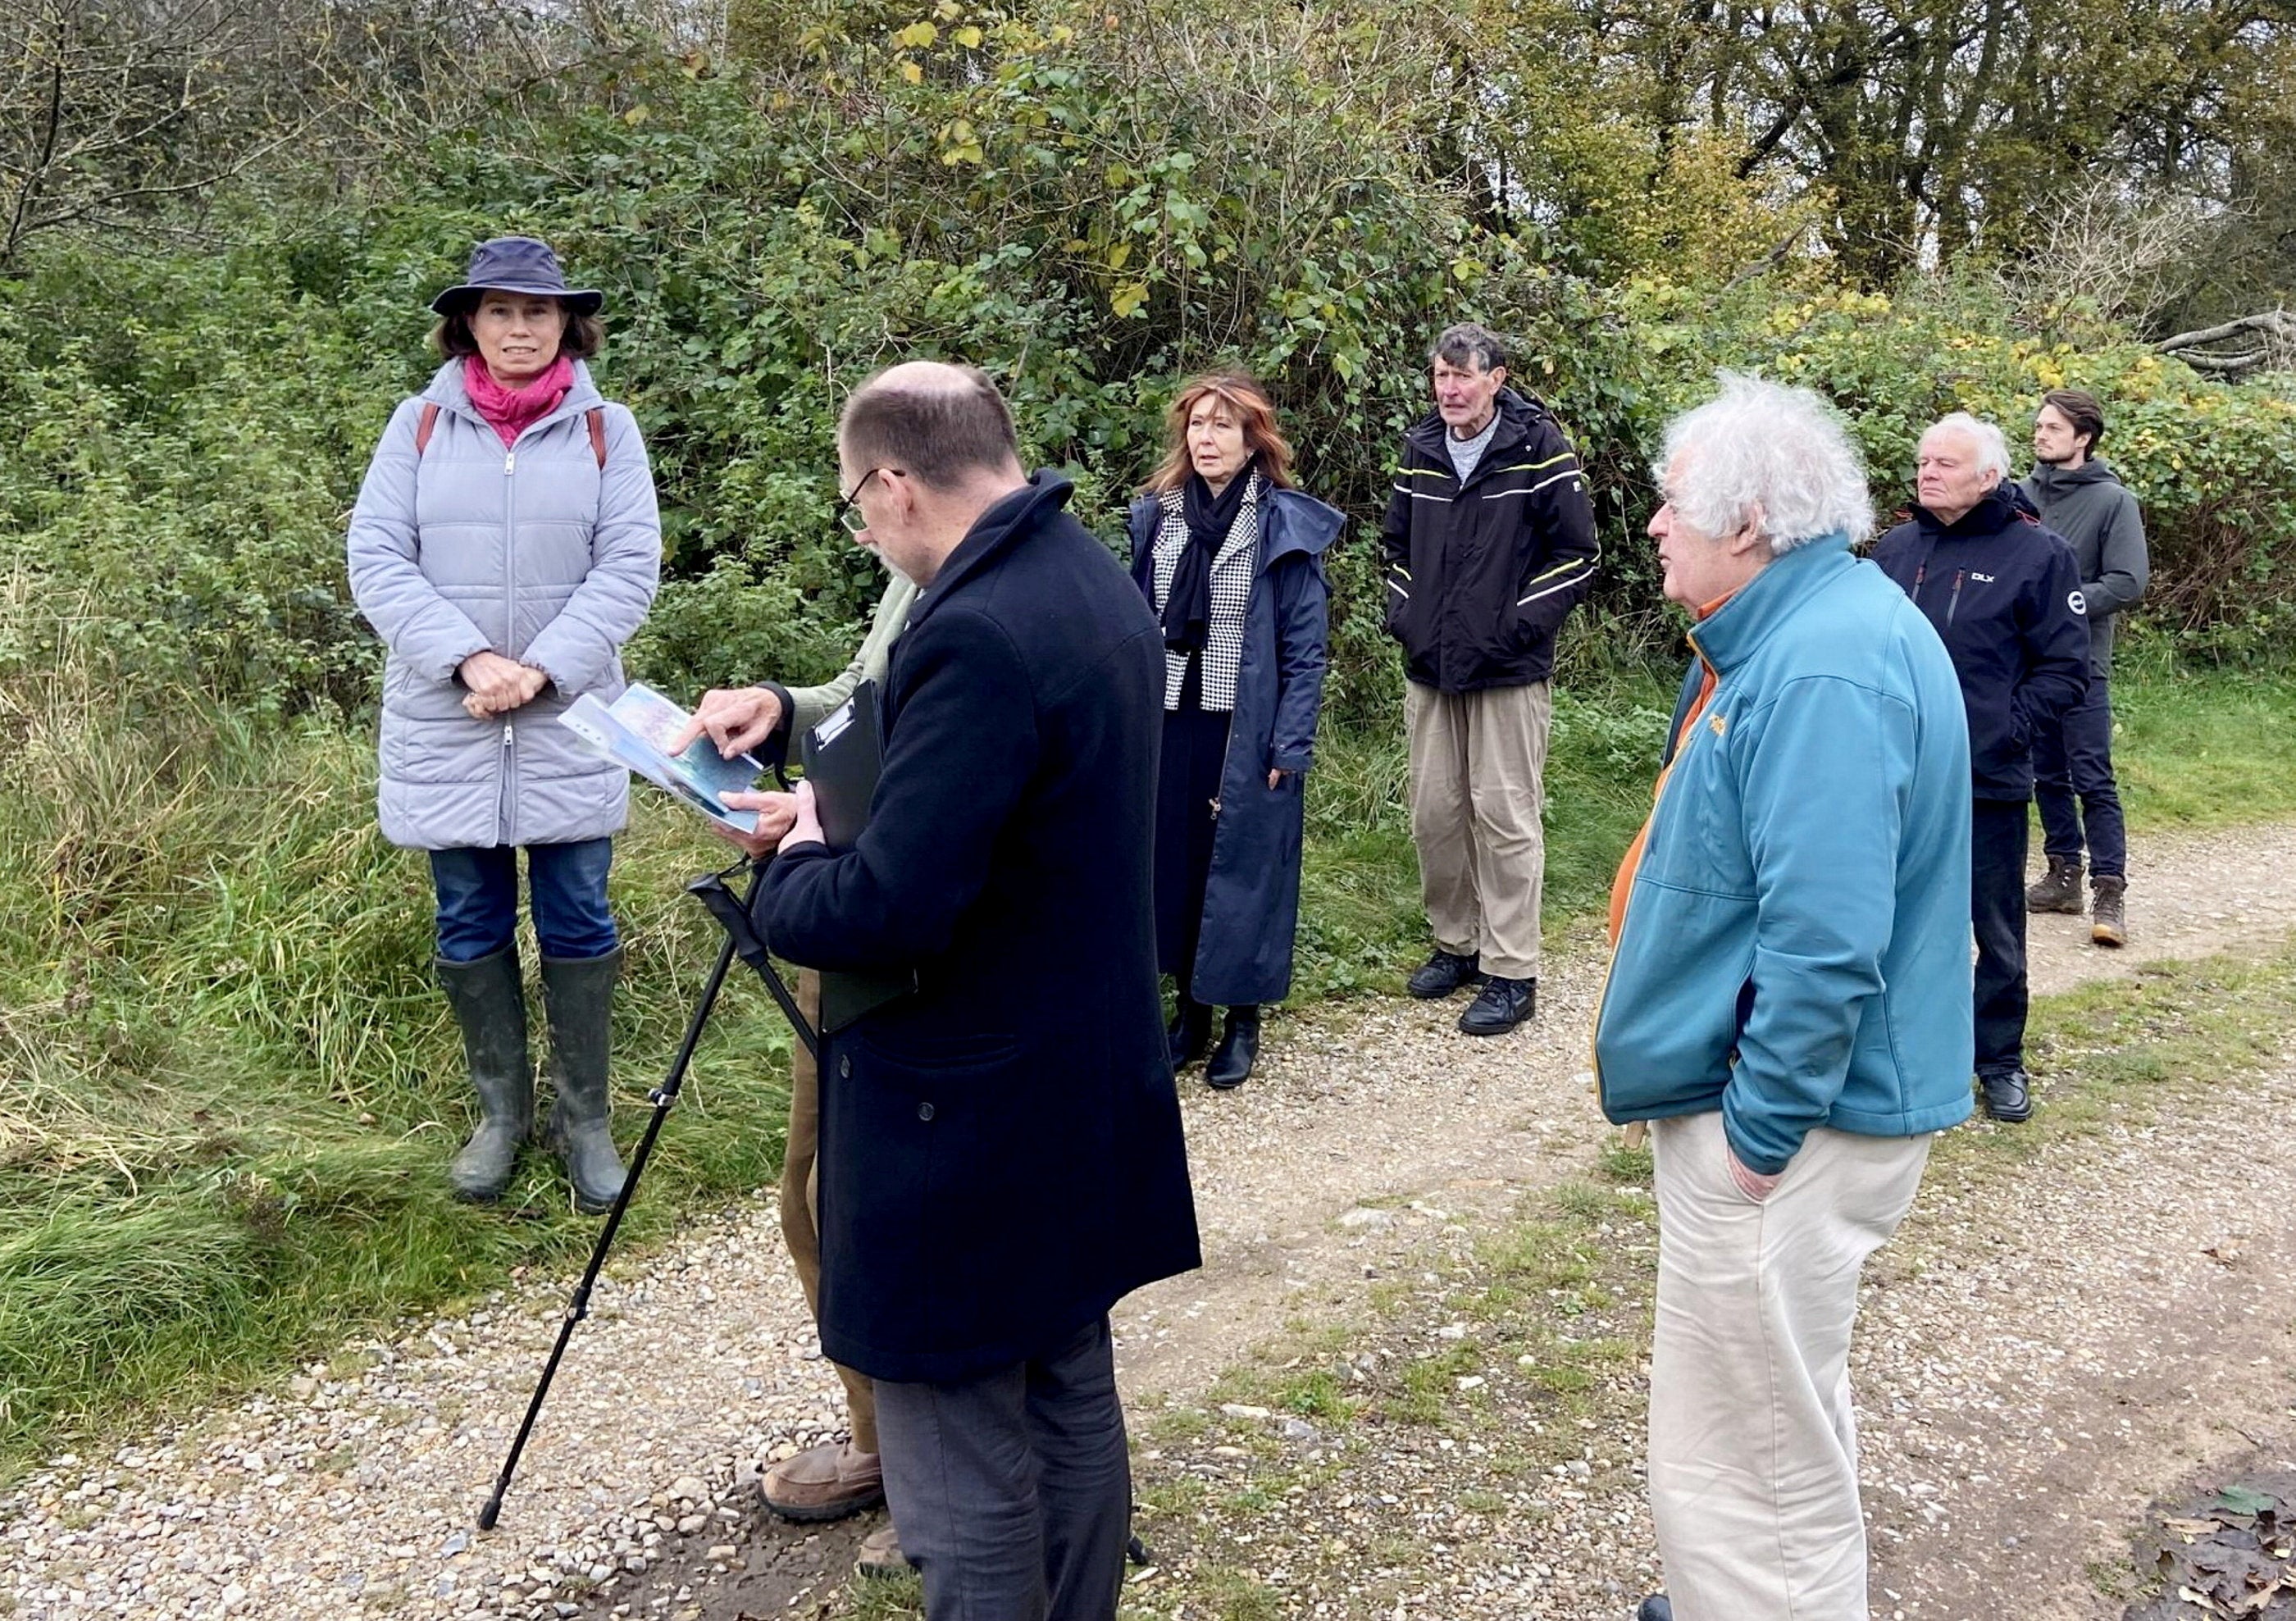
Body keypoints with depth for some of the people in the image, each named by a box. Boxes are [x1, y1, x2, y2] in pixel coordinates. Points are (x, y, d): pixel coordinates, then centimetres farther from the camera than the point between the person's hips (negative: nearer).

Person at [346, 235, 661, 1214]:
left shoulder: (606, 429, 1)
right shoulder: (420, 424, 2)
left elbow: (629, 566, -5)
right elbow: (376, 558, -3)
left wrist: (541, 669, -16)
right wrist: (469, 660, -16)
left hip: (569, 722, -1)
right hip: (445, 724, 1)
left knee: (577, 924, 5)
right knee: (470, 926, 10)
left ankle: (584, 1118, 19)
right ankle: (500, 1112, 25)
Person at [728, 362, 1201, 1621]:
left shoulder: (974, 631, -24)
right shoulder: (1097, 584, 6)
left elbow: (886, 911, -26)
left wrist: (794, 866, -6)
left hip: (970, 1116, -10)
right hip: (1086, 1088, 10)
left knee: (965, 1476, 4)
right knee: (1073, 1402, 22)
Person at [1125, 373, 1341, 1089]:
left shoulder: (1284, 526, -7)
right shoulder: (1156, 516, 5)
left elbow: (1305, 648, -7)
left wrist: (1290, 747, -12)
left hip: (1246, 732, -4)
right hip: (1170, 726, 4)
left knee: (1243, 866, 4)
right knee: (1173, 861, 9)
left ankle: (1242, 1017, 19)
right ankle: (1190, 1006, 25)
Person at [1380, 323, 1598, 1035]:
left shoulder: (1538, 451, -8)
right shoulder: (1421, 450, 8)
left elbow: (1577, 553, -6)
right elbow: (1395, 542, 21)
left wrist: (1518, 624, -12)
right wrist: (1404, 614, 8)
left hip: (1508, 672, -5)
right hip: (1429, 667, 6)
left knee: (1505, 816, -2)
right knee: (1434, 812, 10)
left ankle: (1512, 974, 6)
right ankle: (1455, 943, 27)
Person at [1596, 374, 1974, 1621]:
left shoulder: (1824, 671, -25)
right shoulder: (1781, 634, 10)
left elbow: (1826, 942, -30)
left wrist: (1757, 1133, -22)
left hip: (1775, 1128, -11)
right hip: (1749, 1095, 11)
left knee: (1751, 1458, 3)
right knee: (1771, 1420, 27)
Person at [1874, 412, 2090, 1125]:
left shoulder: (2038, 553, -7)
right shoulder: (1897, 547, 5)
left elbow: (2064, 668, -6)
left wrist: (2007, 730, -15)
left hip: (1988, 780, -3)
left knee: (1997, 930, 9)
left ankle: (2001, 1058, 24)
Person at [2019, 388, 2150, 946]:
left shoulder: (2113, 501, -6)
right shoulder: (2022, 496, 5)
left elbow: (2128, 582, -11)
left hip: (2081, 664, -5)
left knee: (2094, 782, -4)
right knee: (2048, 775, 13)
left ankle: (2110, 890, -1)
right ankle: (2063, 874, 23)